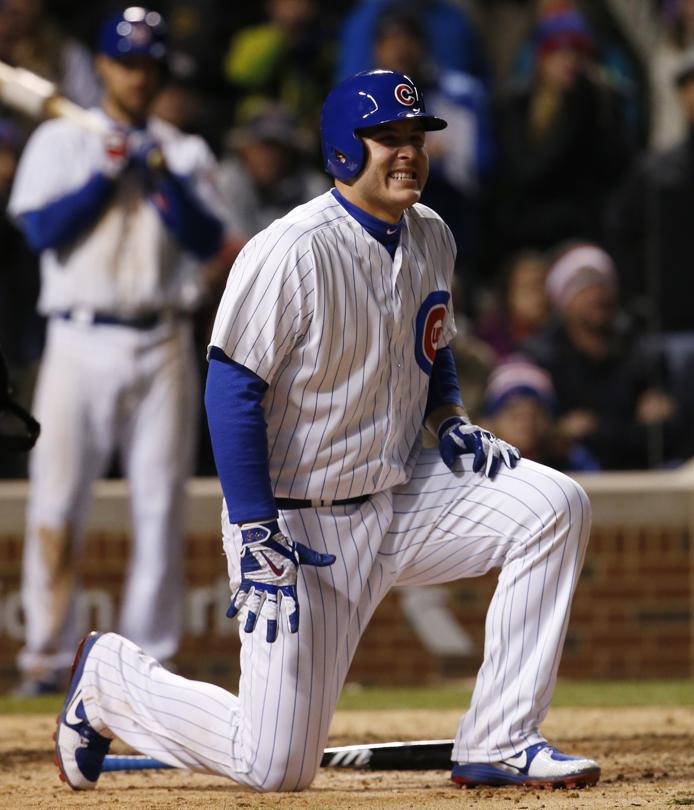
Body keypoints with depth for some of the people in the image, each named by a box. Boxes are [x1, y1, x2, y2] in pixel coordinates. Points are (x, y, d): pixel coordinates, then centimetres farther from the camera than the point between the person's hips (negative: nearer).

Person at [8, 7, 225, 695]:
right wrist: (108, 172, -9)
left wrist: (161, 176, -11)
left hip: (162, 347, 2)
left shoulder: (184, 153, 14)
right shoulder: (59, 142, 9)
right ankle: (47, 655, -3)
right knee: (57, 501, -7)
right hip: (80, 345, -2)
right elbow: (42, 230, -5)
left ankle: (149, 656, 4)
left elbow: (206, 242, 0)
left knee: (159, 505, -1)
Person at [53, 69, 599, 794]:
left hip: (399, 498, 7)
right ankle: (109, 676, 21)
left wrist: (450, 421, 1)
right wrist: (255, 536, -22)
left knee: (554, 504, -16)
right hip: (299, 520, -7)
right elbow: (231, 390, -18)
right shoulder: (291, 254, -20)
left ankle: (497, 747, -10)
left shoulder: (430, 237, 4)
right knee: (275, 767, -7)